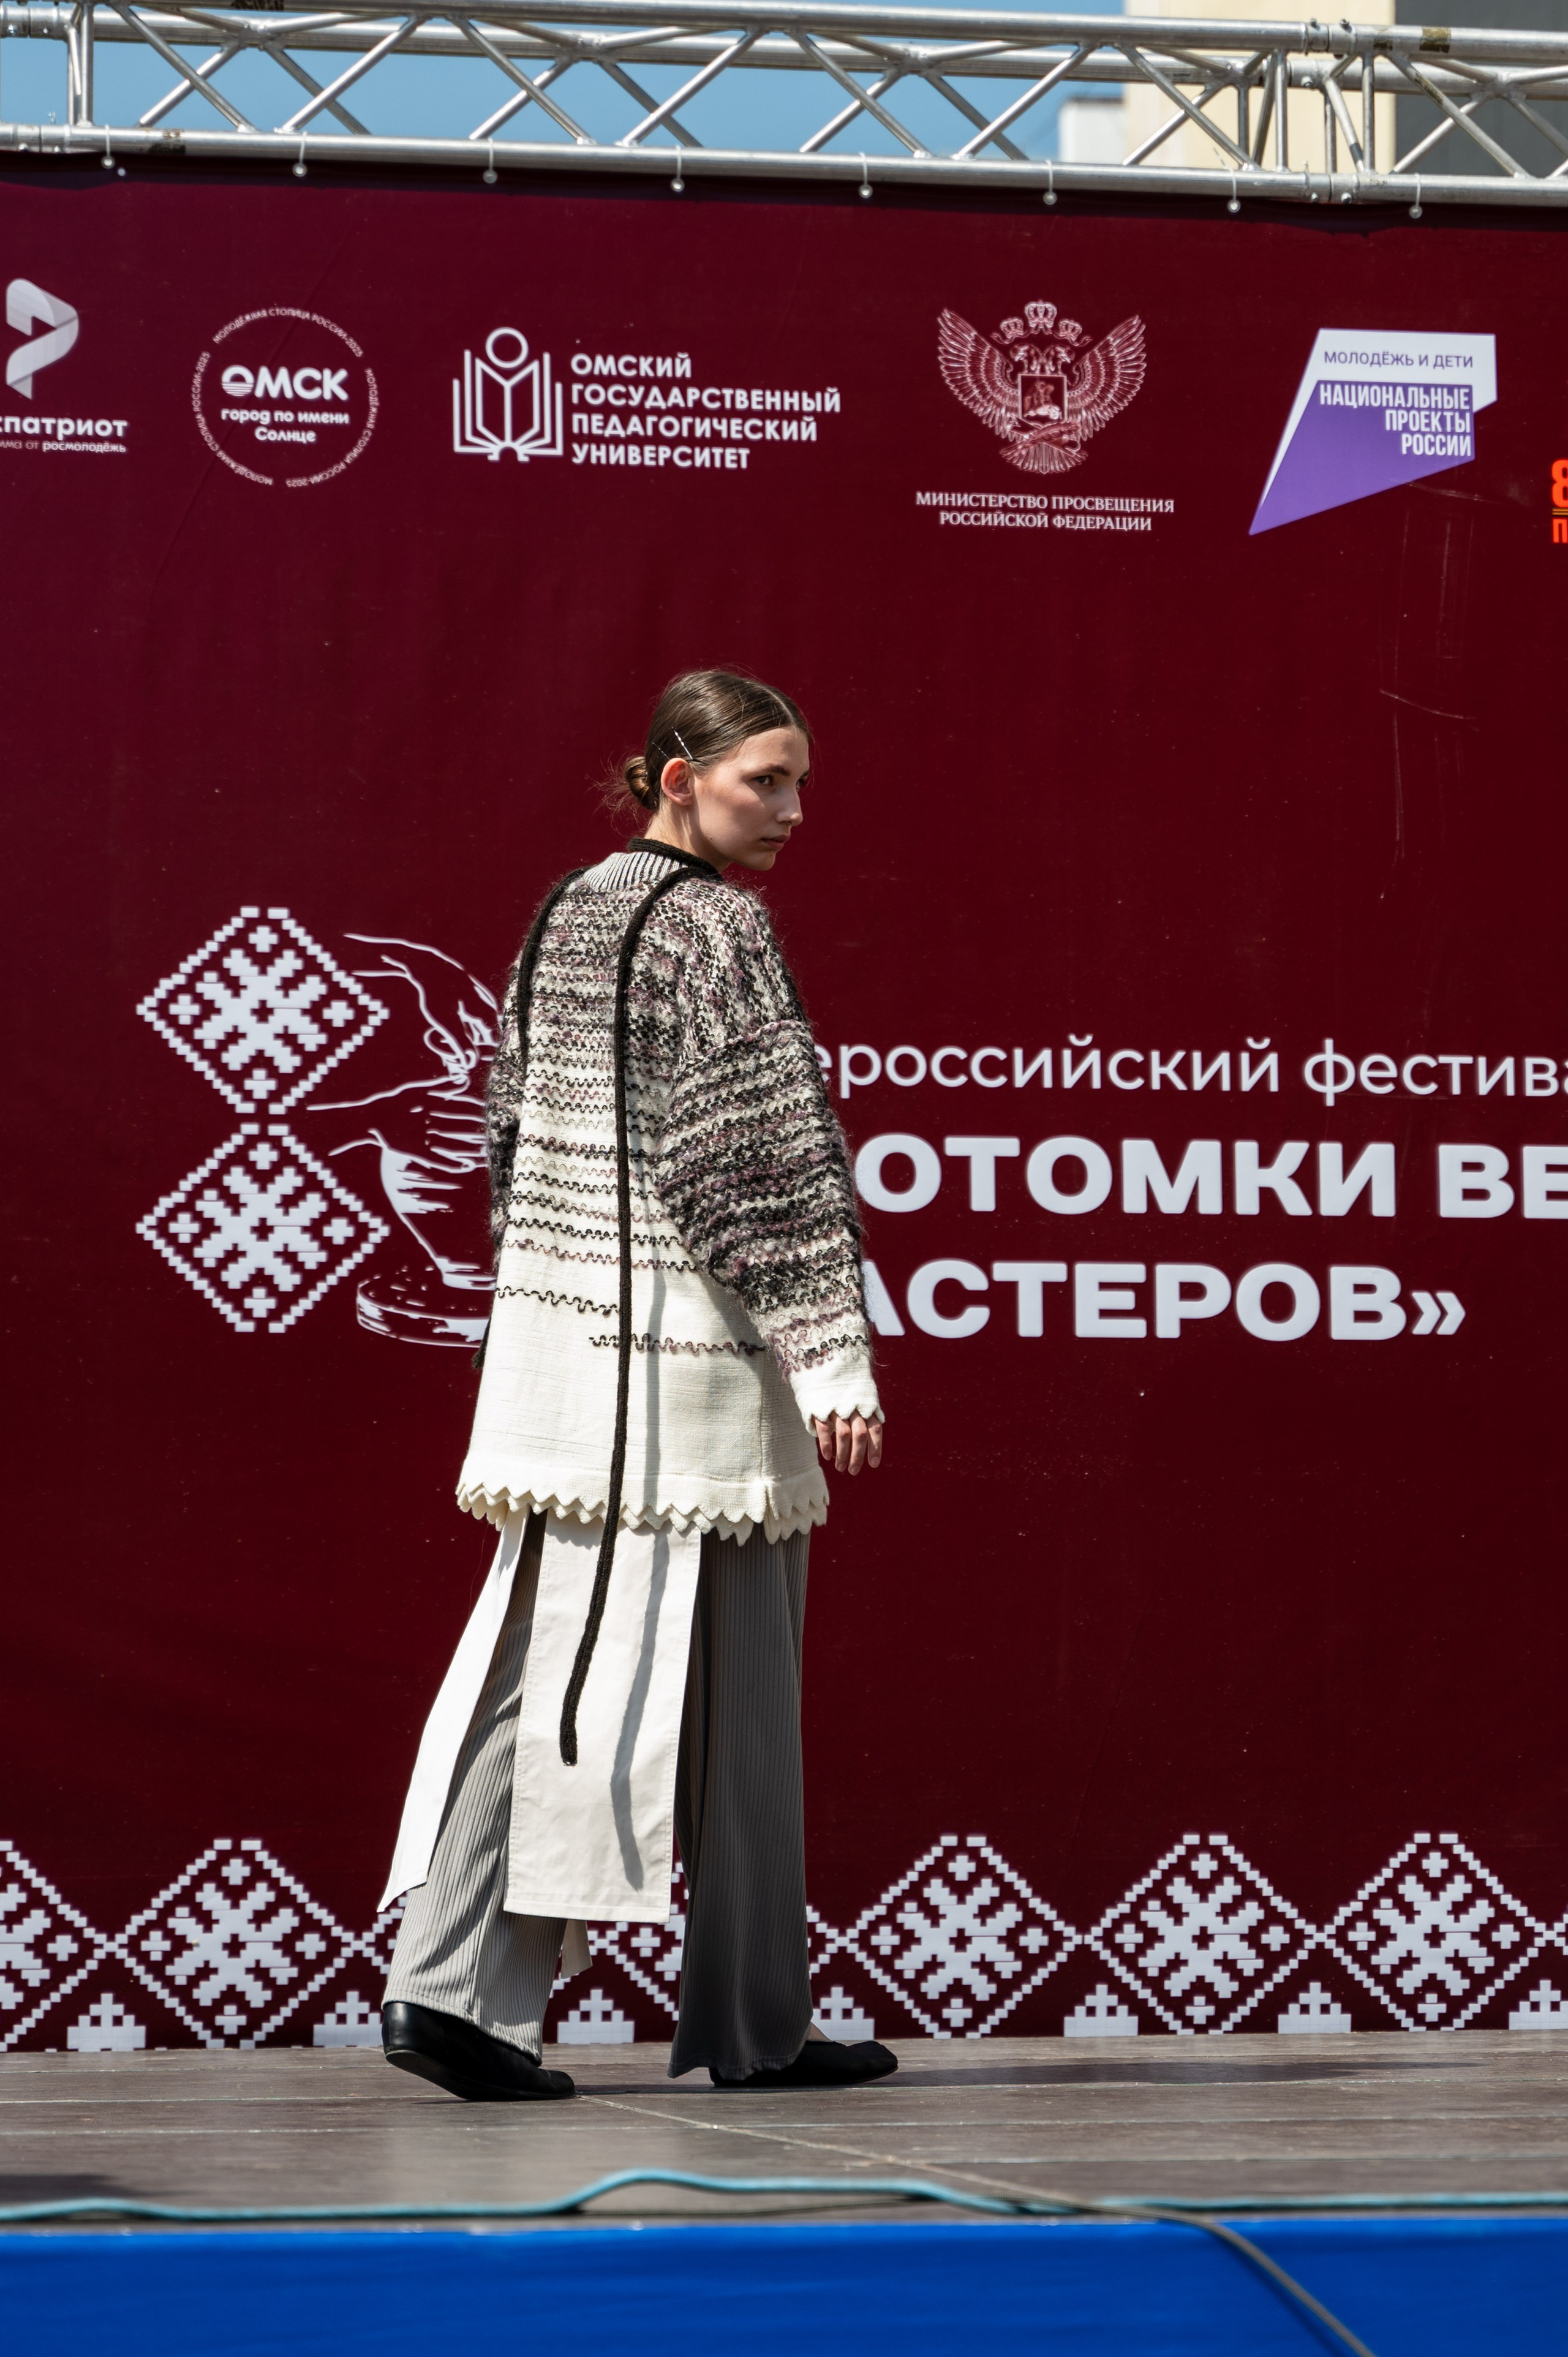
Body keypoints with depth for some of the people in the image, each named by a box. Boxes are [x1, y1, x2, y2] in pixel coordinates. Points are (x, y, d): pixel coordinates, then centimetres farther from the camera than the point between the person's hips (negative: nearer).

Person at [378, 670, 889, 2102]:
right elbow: (773, 1155, -16)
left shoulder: (568, 917, 14)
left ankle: (452, 1986, -1)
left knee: (538, 1663, 6)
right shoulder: (715, 931, -11)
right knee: (729, 1686, 2)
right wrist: (832, 1354, -16)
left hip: (559, 1333, 8)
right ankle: (752, 2023, 11)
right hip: (687, 1351, -8)